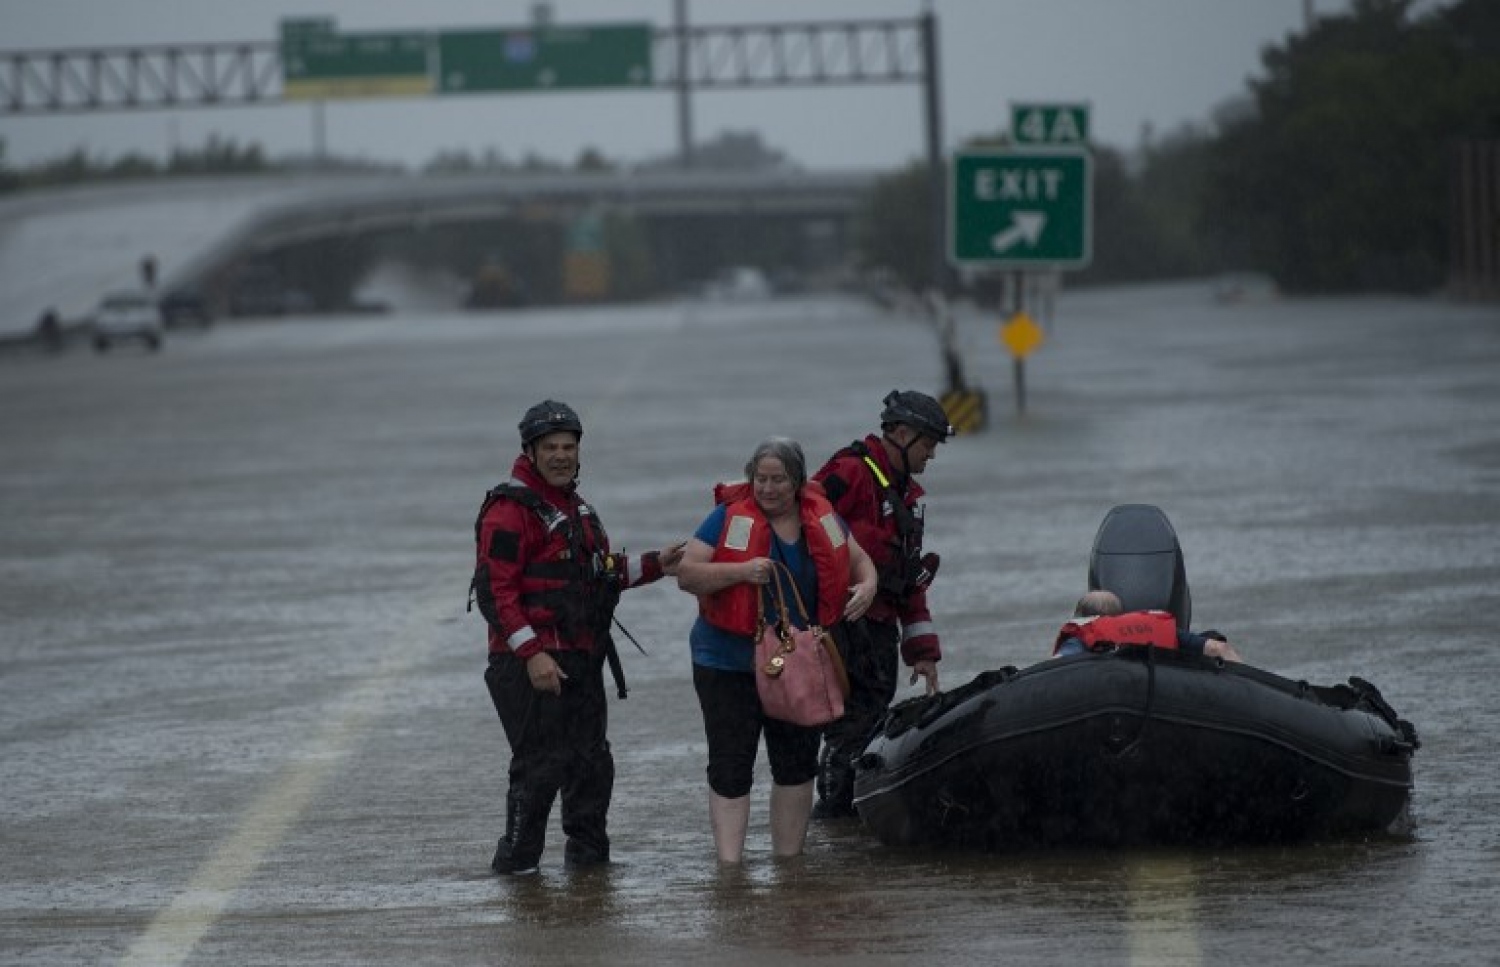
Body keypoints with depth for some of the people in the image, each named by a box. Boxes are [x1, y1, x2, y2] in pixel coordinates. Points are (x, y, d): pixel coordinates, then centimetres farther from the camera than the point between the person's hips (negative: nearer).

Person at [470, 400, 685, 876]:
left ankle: (589, 854, 25)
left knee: (592, 761, 14)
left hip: (580, 658, 9)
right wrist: (532, 653, -24)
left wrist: (655, 565, 14)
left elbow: (600, 573, 28)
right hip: (532, 665, -9)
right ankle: (516, 862, -1)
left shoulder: (575, 506, 18)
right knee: (541, 765, -9)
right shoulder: (510, 510, -13)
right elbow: (496, 590, -19)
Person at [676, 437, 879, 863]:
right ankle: (728, 867, -8)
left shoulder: (821, 517, 3)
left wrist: (867, 585, -7)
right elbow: (686, 574, -15)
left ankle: (788, 861, 23)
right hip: (730, 664, -5)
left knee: (797, 764, 12)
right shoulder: (730, 518, -10)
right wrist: (741, 572, -29)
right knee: (730, 768, -6)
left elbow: (859, 560, 17)